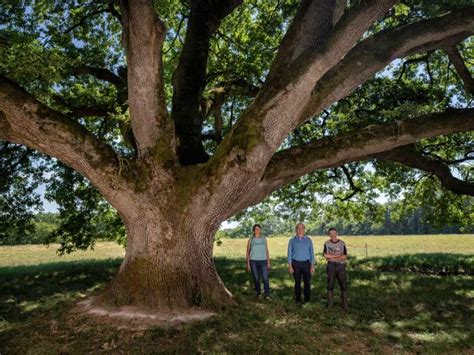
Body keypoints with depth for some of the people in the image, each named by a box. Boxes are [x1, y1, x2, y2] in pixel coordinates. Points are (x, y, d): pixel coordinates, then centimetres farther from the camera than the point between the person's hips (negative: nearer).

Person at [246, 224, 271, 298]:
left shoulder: (264, 239, 9)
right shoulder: (250, 240, 5)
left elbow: (267, 251, 10)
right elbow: (248, 252, 6)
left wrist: (268, 262, 5)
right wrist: (248, 264, 1)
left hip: (263, 261, 0)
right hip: (253, 261, 0)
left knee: (265, 278, -10)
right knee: (256, 278, 4)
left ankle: (267, 294, -2)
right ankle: (258, 293, 18)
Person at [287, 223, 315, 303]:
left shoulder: (308, 240, 6)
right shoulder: (292, 240, 5)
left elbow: (311, 253, 6)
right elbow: (289, 253, 4)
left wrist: (312, 266, 0)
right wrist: (290, 266, -3)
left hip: (306, 263, 0)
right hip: (296, 264, 0)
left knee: (307, 282, 0)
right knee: (297, 282, 6)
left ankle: (307, 300, 13)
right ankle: (298, 300, 17)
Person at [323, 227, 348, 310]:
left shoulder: (342, 243, 0)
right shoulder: (327, 243, 0)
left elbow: (345, 256, -5)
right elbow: (325, 255, -8)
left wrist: (331, 257, -13)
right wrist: (337, 256, -12)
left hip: (341, 265, 0)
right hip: (331, 265, 0)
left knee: (343, 285, -1)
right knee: (330, 284, 4)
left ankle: (344, 303, 10)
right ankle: (330, 302, 16)